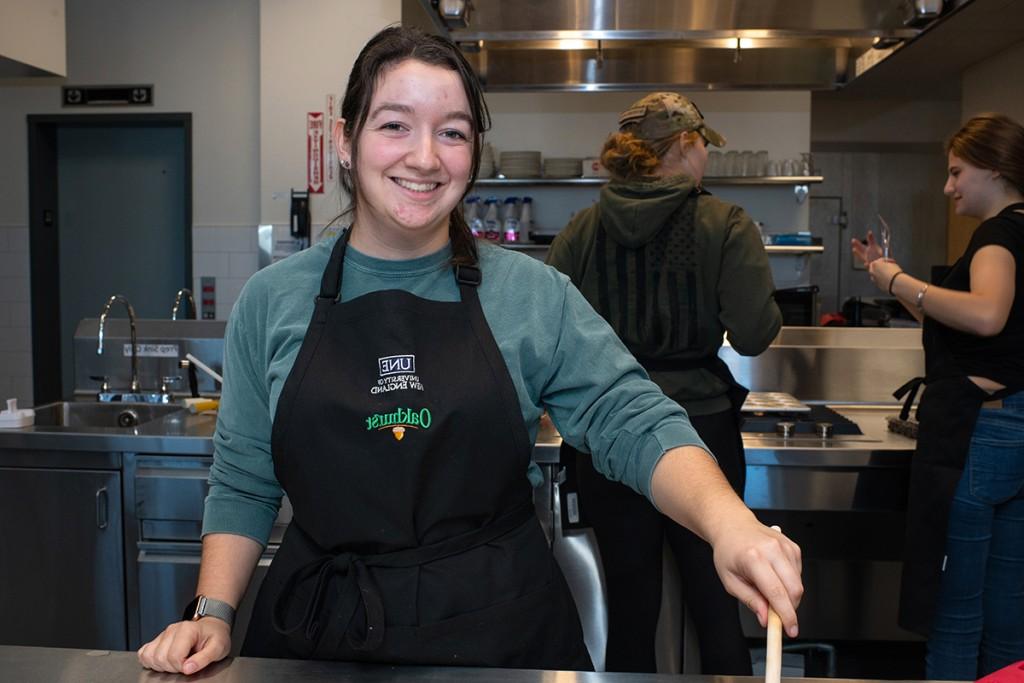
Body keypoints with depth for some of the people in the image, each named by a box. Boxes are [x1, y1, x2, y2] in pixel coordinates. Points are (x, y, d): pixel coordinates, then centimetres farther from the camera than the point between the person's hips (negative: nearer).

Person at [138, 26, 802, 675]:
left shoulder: (534, 295, -6)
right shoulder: (273, 301, -2)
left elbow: (635, 423, -12)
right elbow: (243, 484, 4)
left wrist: (728, 521, -29)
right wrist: (214, 613, -6)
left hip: (503, 633, 0)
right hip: (318, 636, 1)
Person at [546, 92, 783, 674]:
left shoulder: (583, 229, 0)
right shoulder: (726, 225, -7)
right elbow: (755, 335, -13)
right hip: (700, 429, -2)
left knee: (629, 608, 14)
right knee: (717, 605, 15)